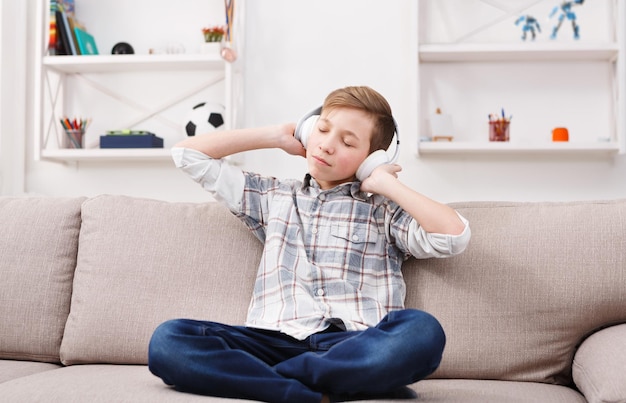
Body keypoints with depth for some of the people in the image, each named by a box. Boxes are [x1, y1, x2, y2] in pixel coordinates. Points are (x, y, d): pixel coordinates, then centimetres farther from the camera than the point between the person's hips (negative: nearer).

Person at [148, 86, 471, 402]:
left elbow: (453, 235, -2)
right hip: (276, 341, 2)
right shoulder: (272, 196, 23)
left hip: (354, 347, -1)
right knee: (167, 339, -23)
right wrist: (276, 137, 22)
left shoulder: (385, 208, 16)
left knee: (421, 331, -35)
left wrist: (386, 183, 5)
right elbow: (187, 154, 25)